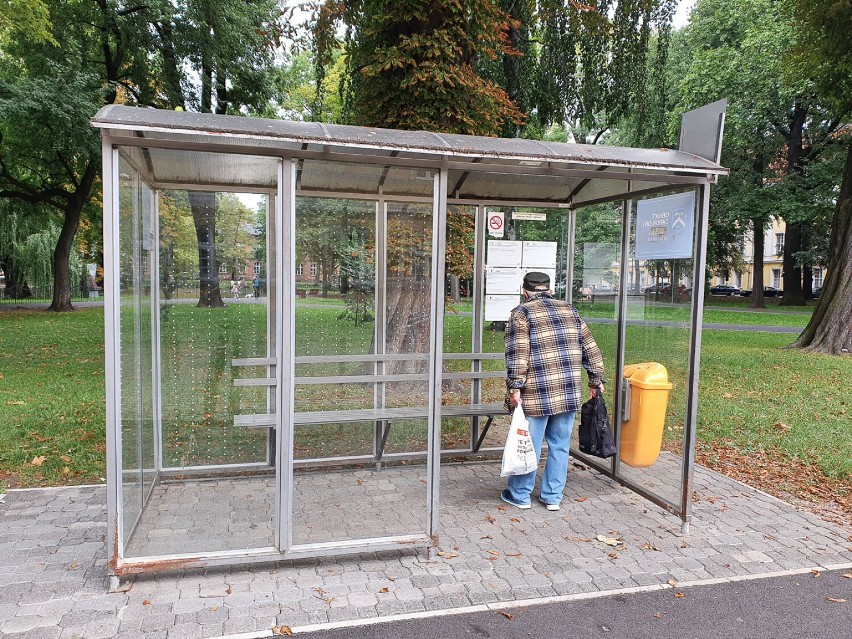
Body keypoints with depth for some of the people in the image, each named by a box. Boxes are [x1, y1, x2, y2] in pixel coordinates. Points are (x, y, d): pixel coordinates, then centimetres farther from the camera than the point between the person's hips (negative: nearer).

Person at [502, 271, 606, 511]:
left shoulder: (521, 313, -2)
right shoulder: (569, 310, 13)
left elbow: (517, 354, -14)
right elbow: (590, 348, 12)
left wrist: (515, 387, -14)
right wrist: (596, 380, 18)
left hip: (536, 394, -4)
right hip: (569, 393, 5)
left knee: (528, 446, 6)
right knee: (560, 445, 13)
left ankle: (520, 495, 20)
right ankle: (553, 497, 22)